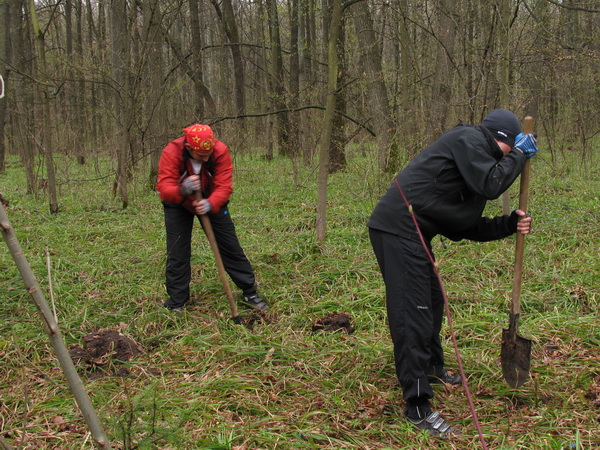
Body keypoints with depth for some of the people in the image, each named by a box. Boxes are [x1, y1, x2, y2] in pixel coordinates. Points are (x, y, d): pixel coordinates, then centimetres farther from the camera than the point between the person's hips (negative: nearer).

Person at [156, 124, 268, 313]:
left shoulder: (221, 151, -29)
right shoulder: (171, 152, -31)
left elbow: (224, 187, -32)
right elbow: (163, 188, -37)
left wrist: (210, 204, -52)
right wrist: (182, 190, -59)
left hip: (211, 203, 1)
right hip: (179, 205, -1)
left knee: (231, 247, 2)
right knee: (177, 252, -3)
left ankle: (250, 293, 14)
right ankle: (176, 301, 11)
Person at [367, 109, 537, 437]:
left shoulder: (476, 154, 23)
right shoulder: (469, 138, -5)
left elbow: (465, 227, 18)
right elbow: (490, 185, -19)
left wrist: (509, 225, 7)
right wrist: (519, 154, -3)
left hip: (412, 233, 11)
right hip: (398, 228, -11)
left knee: (432, 301, 25)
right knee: (413, 314, -11)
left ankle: (432, 368, 47)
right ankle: (417, 407, -7)